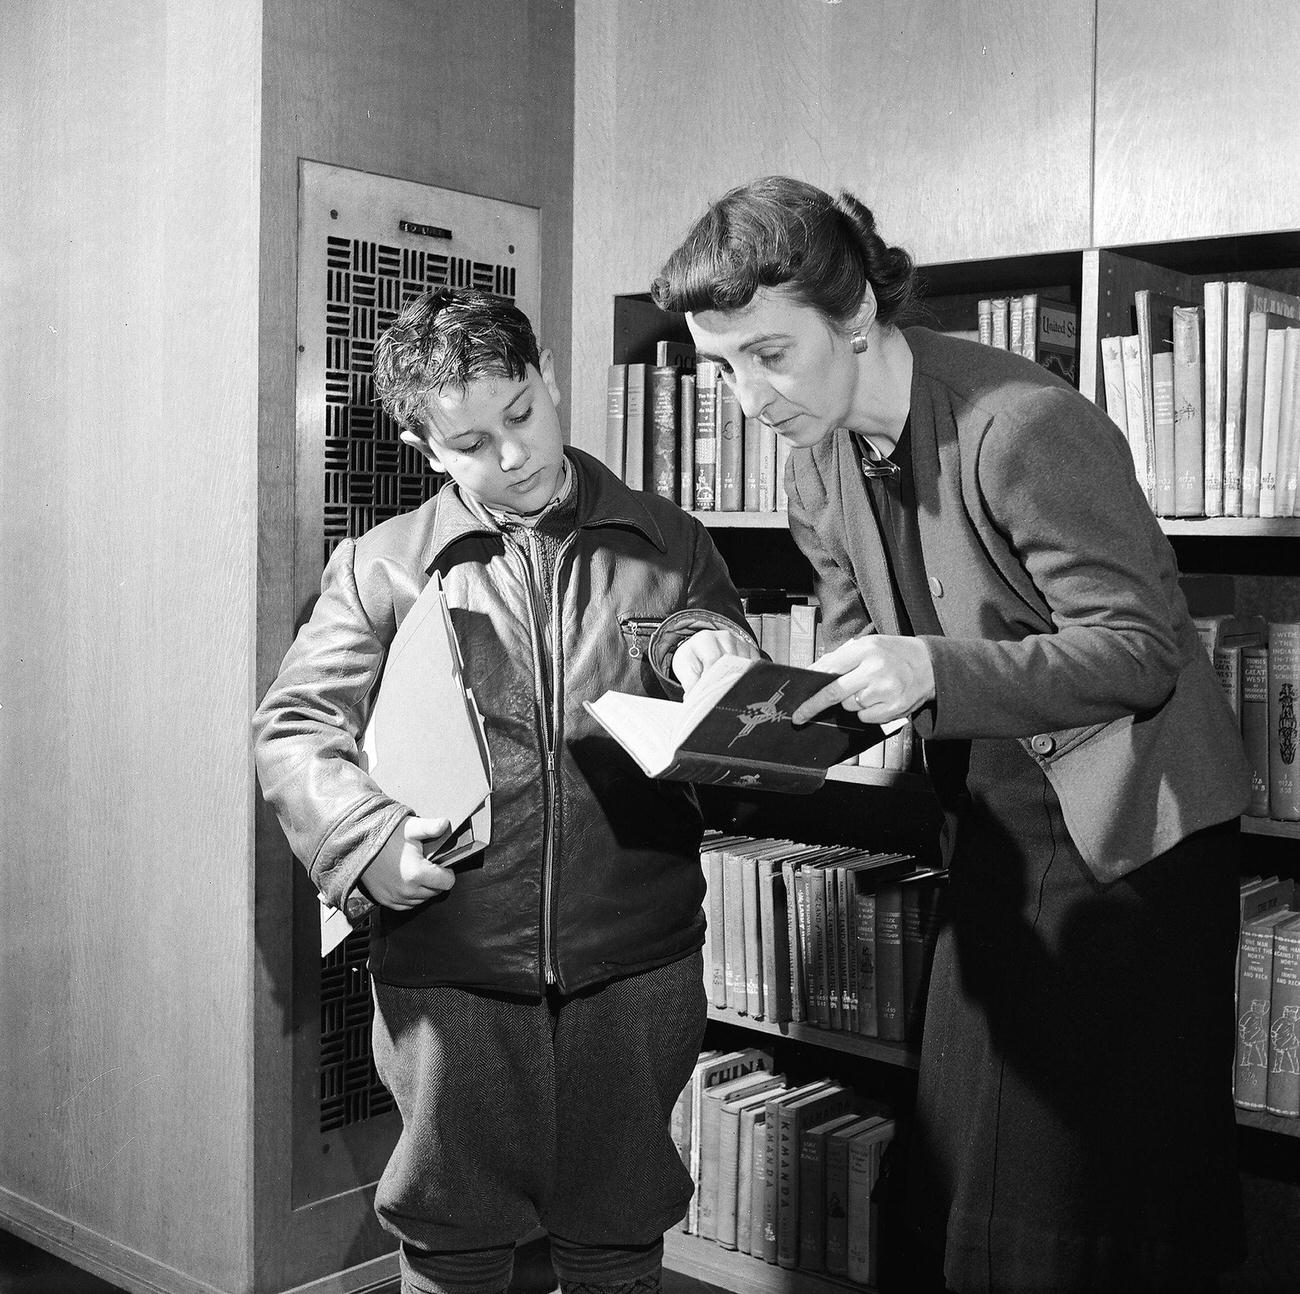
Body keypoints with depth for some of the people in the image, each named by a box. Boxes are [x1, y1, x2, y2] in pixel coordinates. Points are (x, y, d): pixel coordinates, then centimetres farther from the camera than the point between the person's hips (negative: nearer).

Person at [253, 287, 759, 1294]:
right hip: (450, 968, -1)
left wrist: (693, 645, -11)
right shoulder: (381, 567, 1)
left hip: (638, 963, 1)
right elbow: (293, 729, 0)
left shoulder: (668, 544, 6)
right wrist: (368, 835, -17)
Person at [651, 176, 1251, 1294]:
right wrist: (773, 714, -9)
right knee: (968, 1155, 14)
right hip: (995, 810, 7)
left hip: (1134, 812, -7)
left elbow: (1143, 647, -23)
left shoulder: (1025, 425, -24)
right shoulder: (819, 465, 1)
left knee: (1107, 1166, 1)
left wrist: (935, 671, -36)